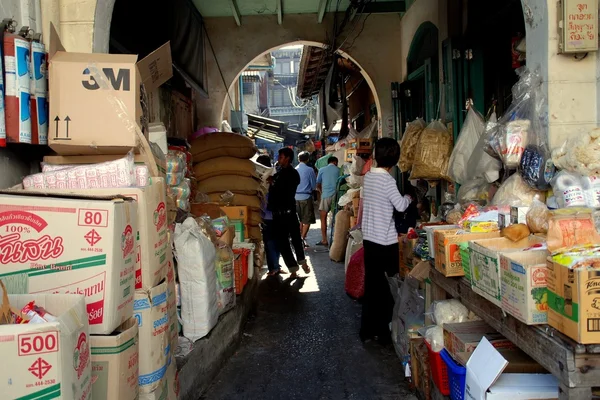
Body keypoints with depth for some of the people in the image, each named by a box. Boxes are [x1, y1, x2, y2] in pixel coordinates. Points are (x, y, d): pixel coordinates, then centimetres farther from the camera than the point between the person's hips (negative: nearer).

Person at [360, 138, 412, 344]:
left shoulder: (368, 176, 6)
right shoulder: (387, 180, -16)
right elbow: (400, 206, -15)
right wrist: (408, 198, 6)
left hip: (369, 238, 7)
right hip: (385, 241, -7)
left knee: (371, 285, 13)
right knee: (388, 288, 5)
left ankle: (367, 330, 18)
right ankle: (384, 332, 12)